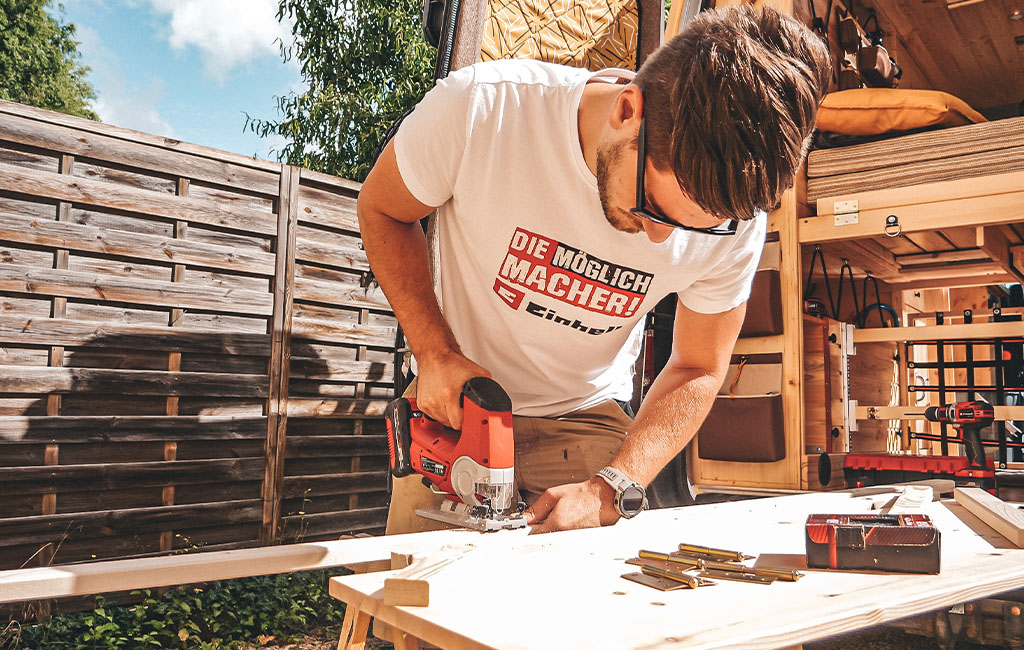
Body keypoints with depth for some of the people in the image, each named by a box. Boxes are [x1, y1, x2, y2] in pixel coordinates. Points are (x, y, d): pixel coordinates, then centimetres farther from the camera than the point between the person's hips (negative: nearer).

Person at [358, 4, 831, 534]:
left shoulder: (735, 218, -22)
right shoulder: (478, 108, -30)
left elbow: (698, 371, -8)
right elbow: (381, 209, -10)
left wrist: (608, 490, -23)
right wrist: (435, 351, -21)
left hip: (585, 418, 1)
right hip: (453, 399, 0)